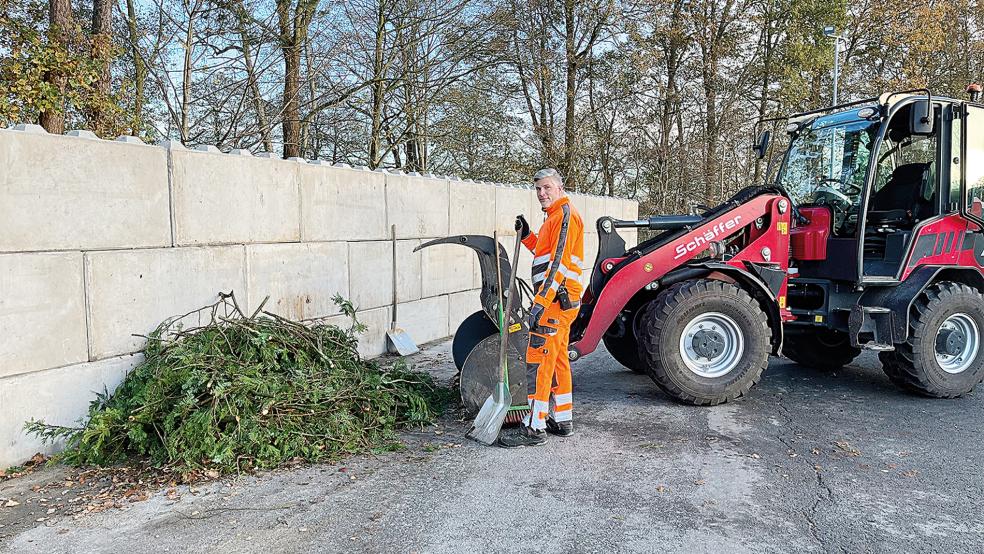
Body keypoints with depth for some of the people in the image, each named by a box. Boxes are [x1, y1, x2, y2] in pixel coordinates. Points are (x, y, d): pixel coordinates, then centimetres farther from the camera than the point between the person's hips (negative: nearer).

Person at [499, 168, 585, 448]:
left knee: (538, 360, -10)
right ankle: (562, 420, 24)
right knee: (557, 360, 15)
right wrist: (527, 236, 17)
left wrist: (541, 302, -25)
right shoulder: (554, 217, 21)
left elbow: (559, 262, -20)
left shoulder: (565, 214, -11)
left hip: (556, 300, -11)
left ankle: (535, 428, -6)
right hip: (557, 301, 11)